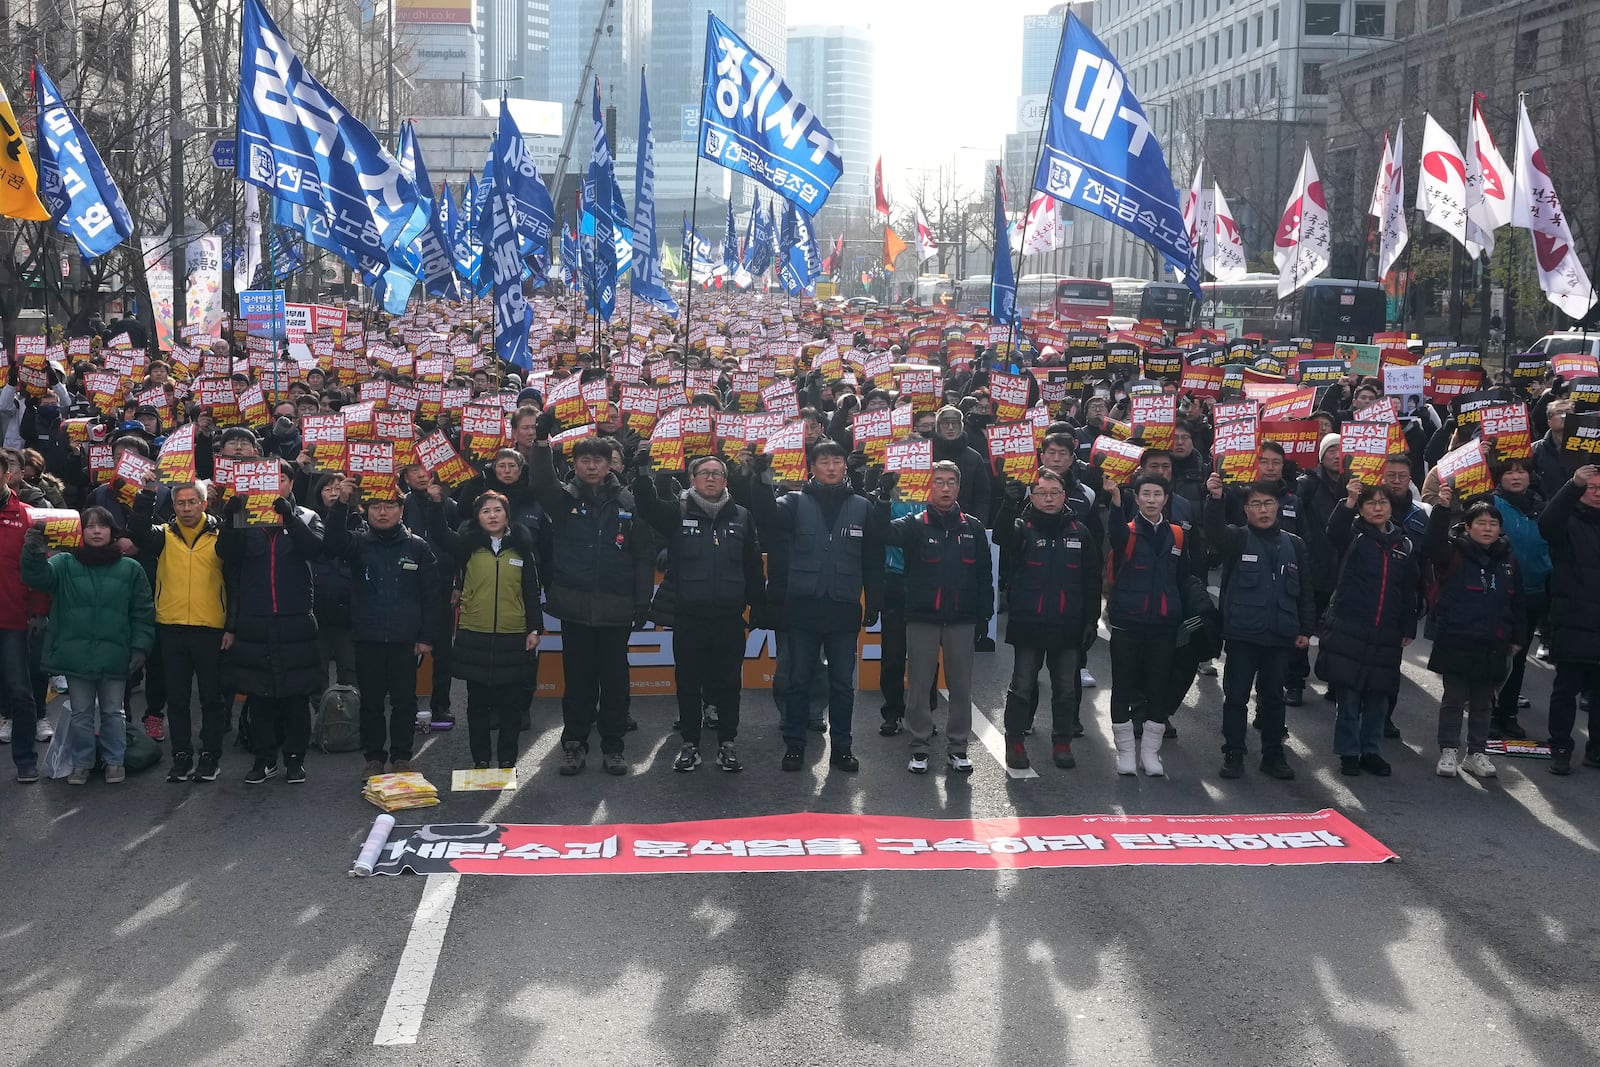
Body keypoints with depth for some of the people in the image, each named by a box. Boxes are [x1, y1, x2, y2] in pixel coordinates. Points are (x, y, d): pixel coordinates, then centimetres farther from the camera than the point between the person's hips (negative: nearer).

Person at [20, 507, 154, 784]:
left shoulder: (130, 569, 3)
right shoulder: (64, 564, 4)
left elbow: (143, 612, 3)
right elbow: (37, 576, -15)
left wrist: (140, 646, -5)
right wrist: (33, 550, -33)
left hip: (114, 657, 0)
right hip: (76, 655, 1)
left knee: (112, 712, 11)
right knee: (81, 714, 10)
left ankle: (114, 761, 23)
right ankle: (81, 763, 22)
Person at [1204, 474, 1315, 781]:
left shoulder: (1294, 545, 9)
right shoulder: (1236, 539, -1)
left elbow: (1305, 591, 12)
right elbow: (1214, 532, -24)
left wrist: (1305, 629, 7)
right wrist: (1215, 499, -41)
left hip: (1280, 636, 3)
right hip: (1241, 633, -3)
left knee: (1273, 697, 12)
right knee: (1236, 696, 3)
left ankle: (1273, 755, 22)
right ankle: (1233, 754, 12)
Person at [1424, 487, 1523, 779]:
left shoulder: (1507, 561, 7)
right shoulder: (1454, 554, -6)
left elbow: (1516, 602, 15)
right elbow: (1435, 541, -28)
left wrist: (1515, 638, 14)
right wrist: (1442, 507, -40)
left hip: (1492, 645, 4)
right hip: (1456, 642, -4)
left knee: (1483, 703, 12)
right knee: (1453, 699, 5)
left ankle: (1477, 753, 22)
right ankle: (1449, 751, 14)